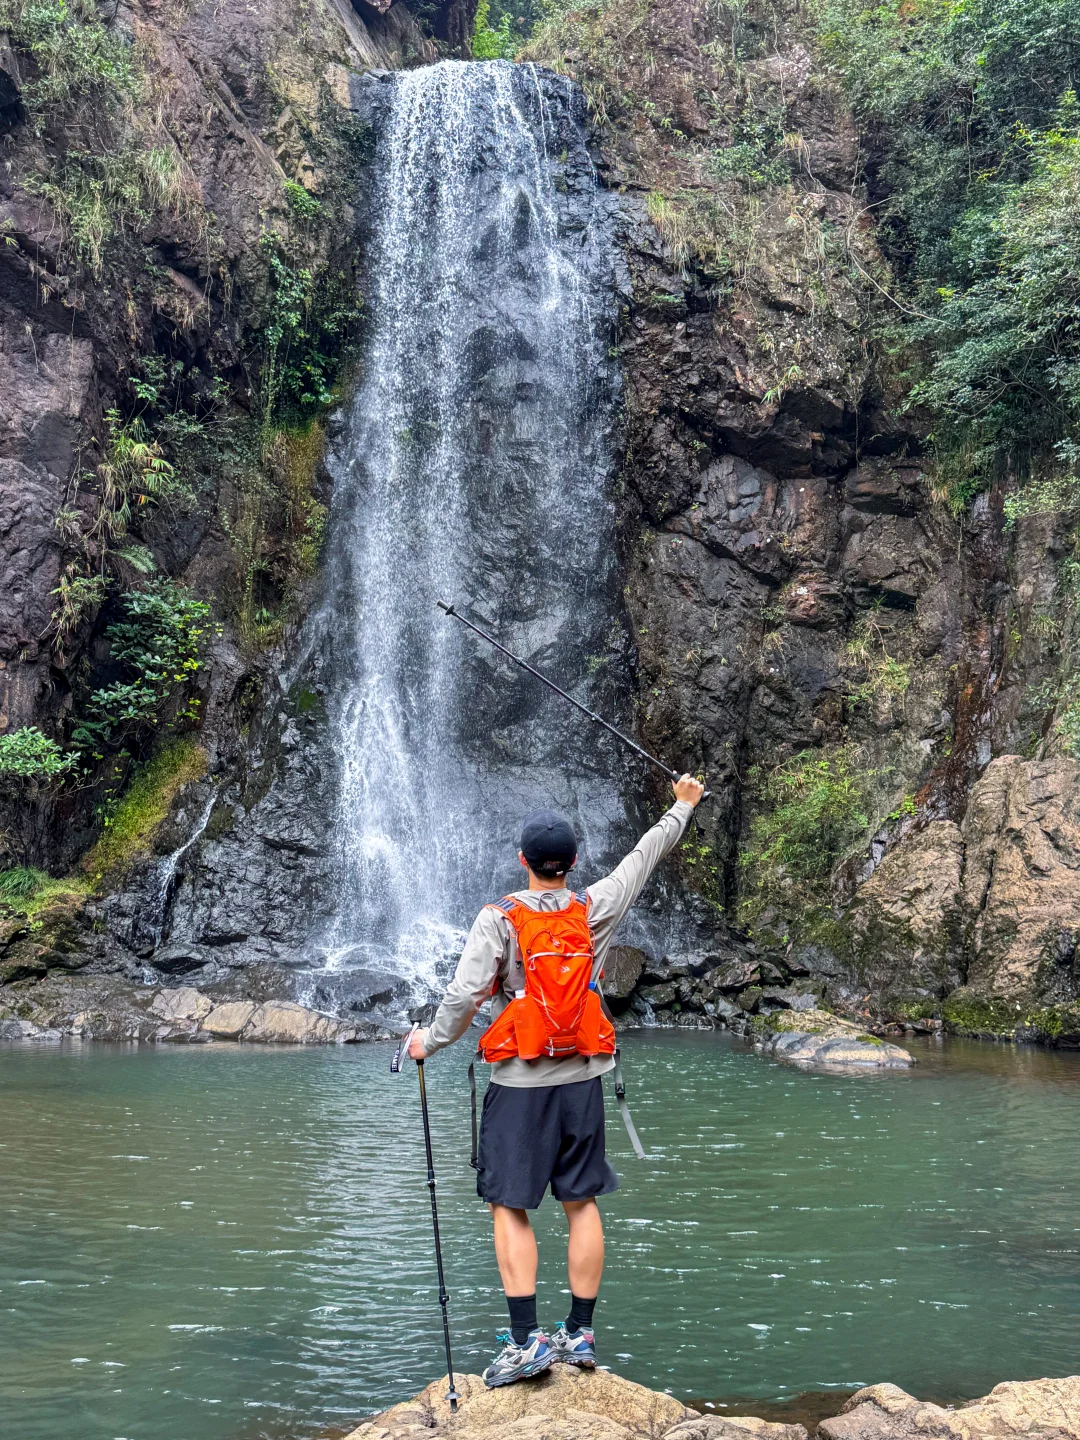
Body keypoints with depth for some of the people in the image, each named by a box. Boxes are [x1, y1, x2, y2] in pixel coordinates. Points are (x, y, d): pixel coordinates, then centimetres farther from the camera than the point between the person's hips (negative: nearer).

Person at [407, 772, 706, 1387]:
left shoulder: (501, 917, -11)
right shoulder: (597, 910, 0)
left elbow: (465, 996, -15)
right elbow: (645, 856, 15)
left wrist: (429, 1043, 2)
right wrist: (682, 806, 29)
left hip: (520, 1083, -4)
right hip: (582, 1079, 4)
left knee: (510, 1206, 2)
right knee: (583, 1203, 10)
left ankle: (526, 1339, -3)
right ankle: (580, 1334, 15)